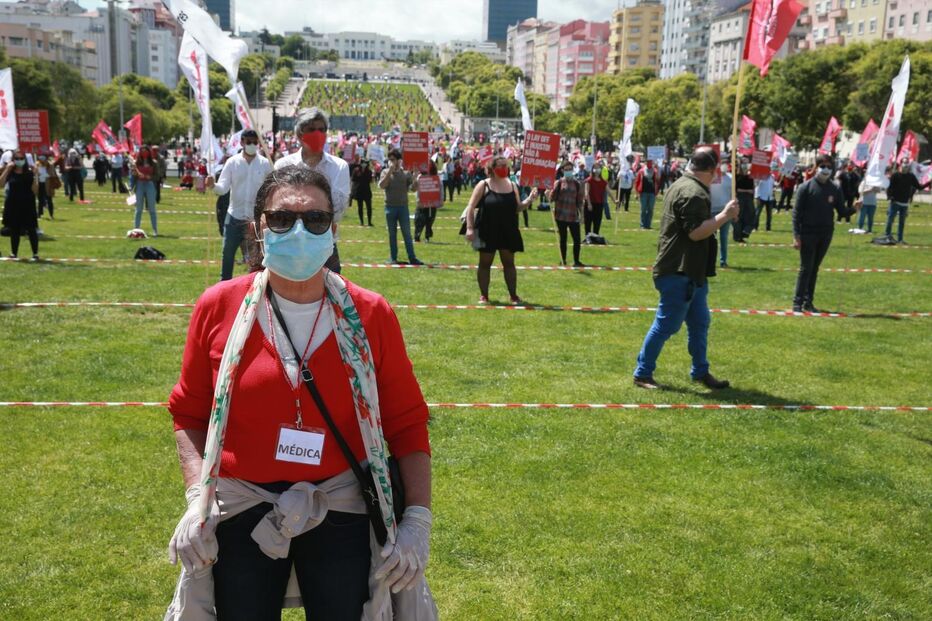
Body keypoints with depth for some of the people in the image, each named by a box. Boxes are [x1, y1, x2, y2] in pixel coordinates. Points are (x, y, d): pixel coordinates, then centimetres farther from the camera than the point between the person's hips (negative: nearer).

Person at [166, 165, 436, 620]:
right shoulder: (219, 307, -6)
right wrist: (197, 499, -10)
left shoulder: (370, 315, -7)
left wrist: (417, 519, -9)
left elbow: (407, 424, -2)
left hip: (341, 513, 0)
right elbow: (189, 414, 3)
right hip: (241, 513, 1)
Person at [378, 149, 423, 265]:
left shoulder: (406, 173, 5)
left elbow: (413, 188, -1)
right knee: (392, 234, 6)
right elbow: (381, 185, -11)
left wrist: (415, 178, -18)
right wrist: (390, 171, -16)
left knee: (407, 233, -1)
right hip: (390, 207, 0)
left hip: (403, 206, 0)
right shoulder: (385, 172, 5)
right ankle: (393, 258, 12)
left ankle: (412, 258, -1)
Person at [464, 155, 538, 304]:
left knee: (509, 263, 8)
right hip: (487, 231, -3)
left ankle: (513, 295, 15)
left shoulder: (512, 185, 8)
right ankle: (483, 295, 14)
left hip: (508, 232, 4)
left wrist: (529, 200, -6)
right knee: (485, 263, 4)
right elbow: (471, 207, -8)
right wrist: (470, 228, -16)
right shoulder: (483, 185, -5)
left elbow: (518, 208, 12)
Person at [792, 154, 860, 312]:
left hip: (825, 235, 4)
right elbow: (797, 213, -8)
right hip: (808, 234, -4)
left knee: (815, 268, 11)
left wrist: (853, 209, -15)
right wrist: (796, 235, -14)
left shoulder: (834, 189, 6)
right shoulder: (806, 187, -6)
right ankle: (797, 302, 2)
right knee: (806, 268, -4)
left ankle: (808, 302, 18)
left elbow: (841, 211, 7)